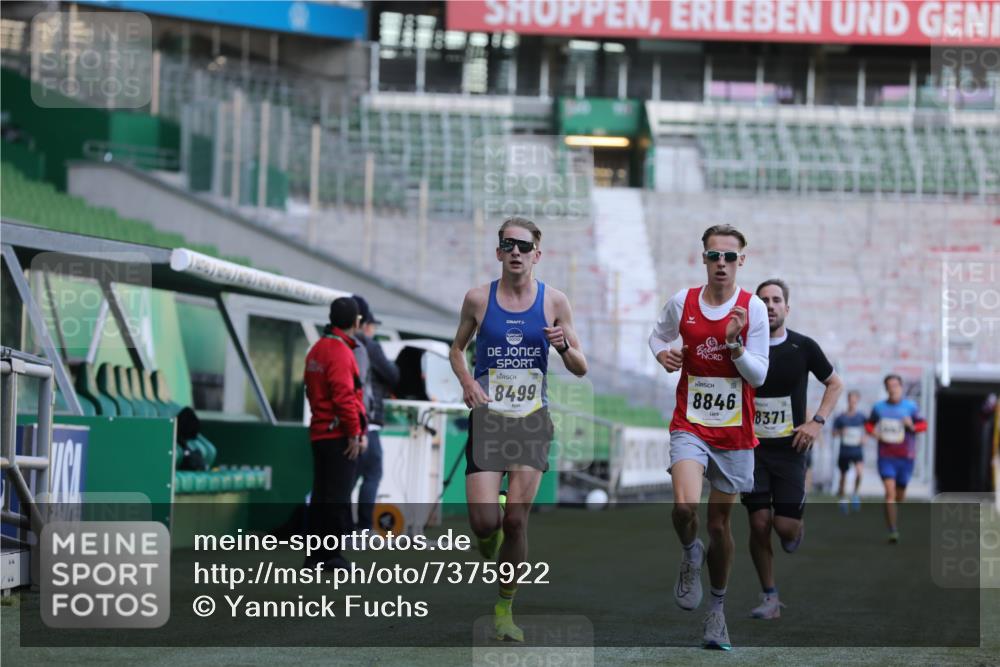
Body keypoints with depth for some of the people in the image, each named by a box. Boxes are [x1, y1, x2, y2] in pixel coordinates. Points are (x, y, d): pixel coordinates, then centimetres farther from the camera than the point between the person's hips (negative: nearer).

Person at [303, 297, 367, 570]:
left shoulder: (316, 350, 15)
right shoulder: (340, 352, -15)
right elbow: (344, 396, -21)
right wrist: (355, 433, -16)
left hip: (319, 433, 9)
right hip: (339, 434, -9)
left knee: (321, 496, 11)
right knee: (339, 496, -6)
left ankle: (315, 555, 14)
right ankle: (333, 555, -6)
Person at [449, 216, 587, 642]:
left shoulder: (554, 302, 1)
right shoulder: (478, 299, 0)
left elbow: (581, 370, 7)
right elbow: (457, 348, 15)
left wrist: (564, 346, -15)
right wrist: (466, 381, -5)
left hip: (532, 420, 0)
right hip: (487, 417, 0)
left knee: (516, 520, -4)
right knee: (484, 521, -12)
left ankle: (505, 609, 11)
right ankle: (489, 545, 26)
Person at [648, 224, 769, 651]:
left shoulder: (753, 309, -5)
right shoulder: (682, 303, -1)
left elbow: (759, 376, -5)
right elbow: (659, 335, 19)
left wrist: (735, 345, -21)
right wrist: (662, 353, -3)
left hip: (735, 432, 0)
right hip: (690, 426, 0)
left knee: (720, 521, 9)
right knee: (685, 507, -23)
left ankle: (717, 609, 26)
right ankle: (691, 555, 11)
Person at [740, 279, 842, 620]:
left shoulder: (803, 347, -2)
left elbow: (835, 383, 11)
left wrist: (817, 421, -2)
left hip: (790, 448, -1)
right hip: (753, 448, 1)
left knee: (785, 527, -8)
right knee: (759, 524, -6)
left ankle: (797, 529, 31)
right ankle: (769, 597, 7)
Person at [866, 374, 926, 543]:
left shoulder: (910, 407, 0)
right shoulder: (878, 408, 5)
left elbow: (923, 425, 2)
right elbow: (869, 424, 19)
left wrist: (912, 426, -19)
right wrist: (873, 431, -4)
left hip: (905, 456, 1)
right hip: (886, 456, -1)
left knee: (900, 493, 10)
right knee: (890, 492, -16)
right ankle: (893, 531, -19)